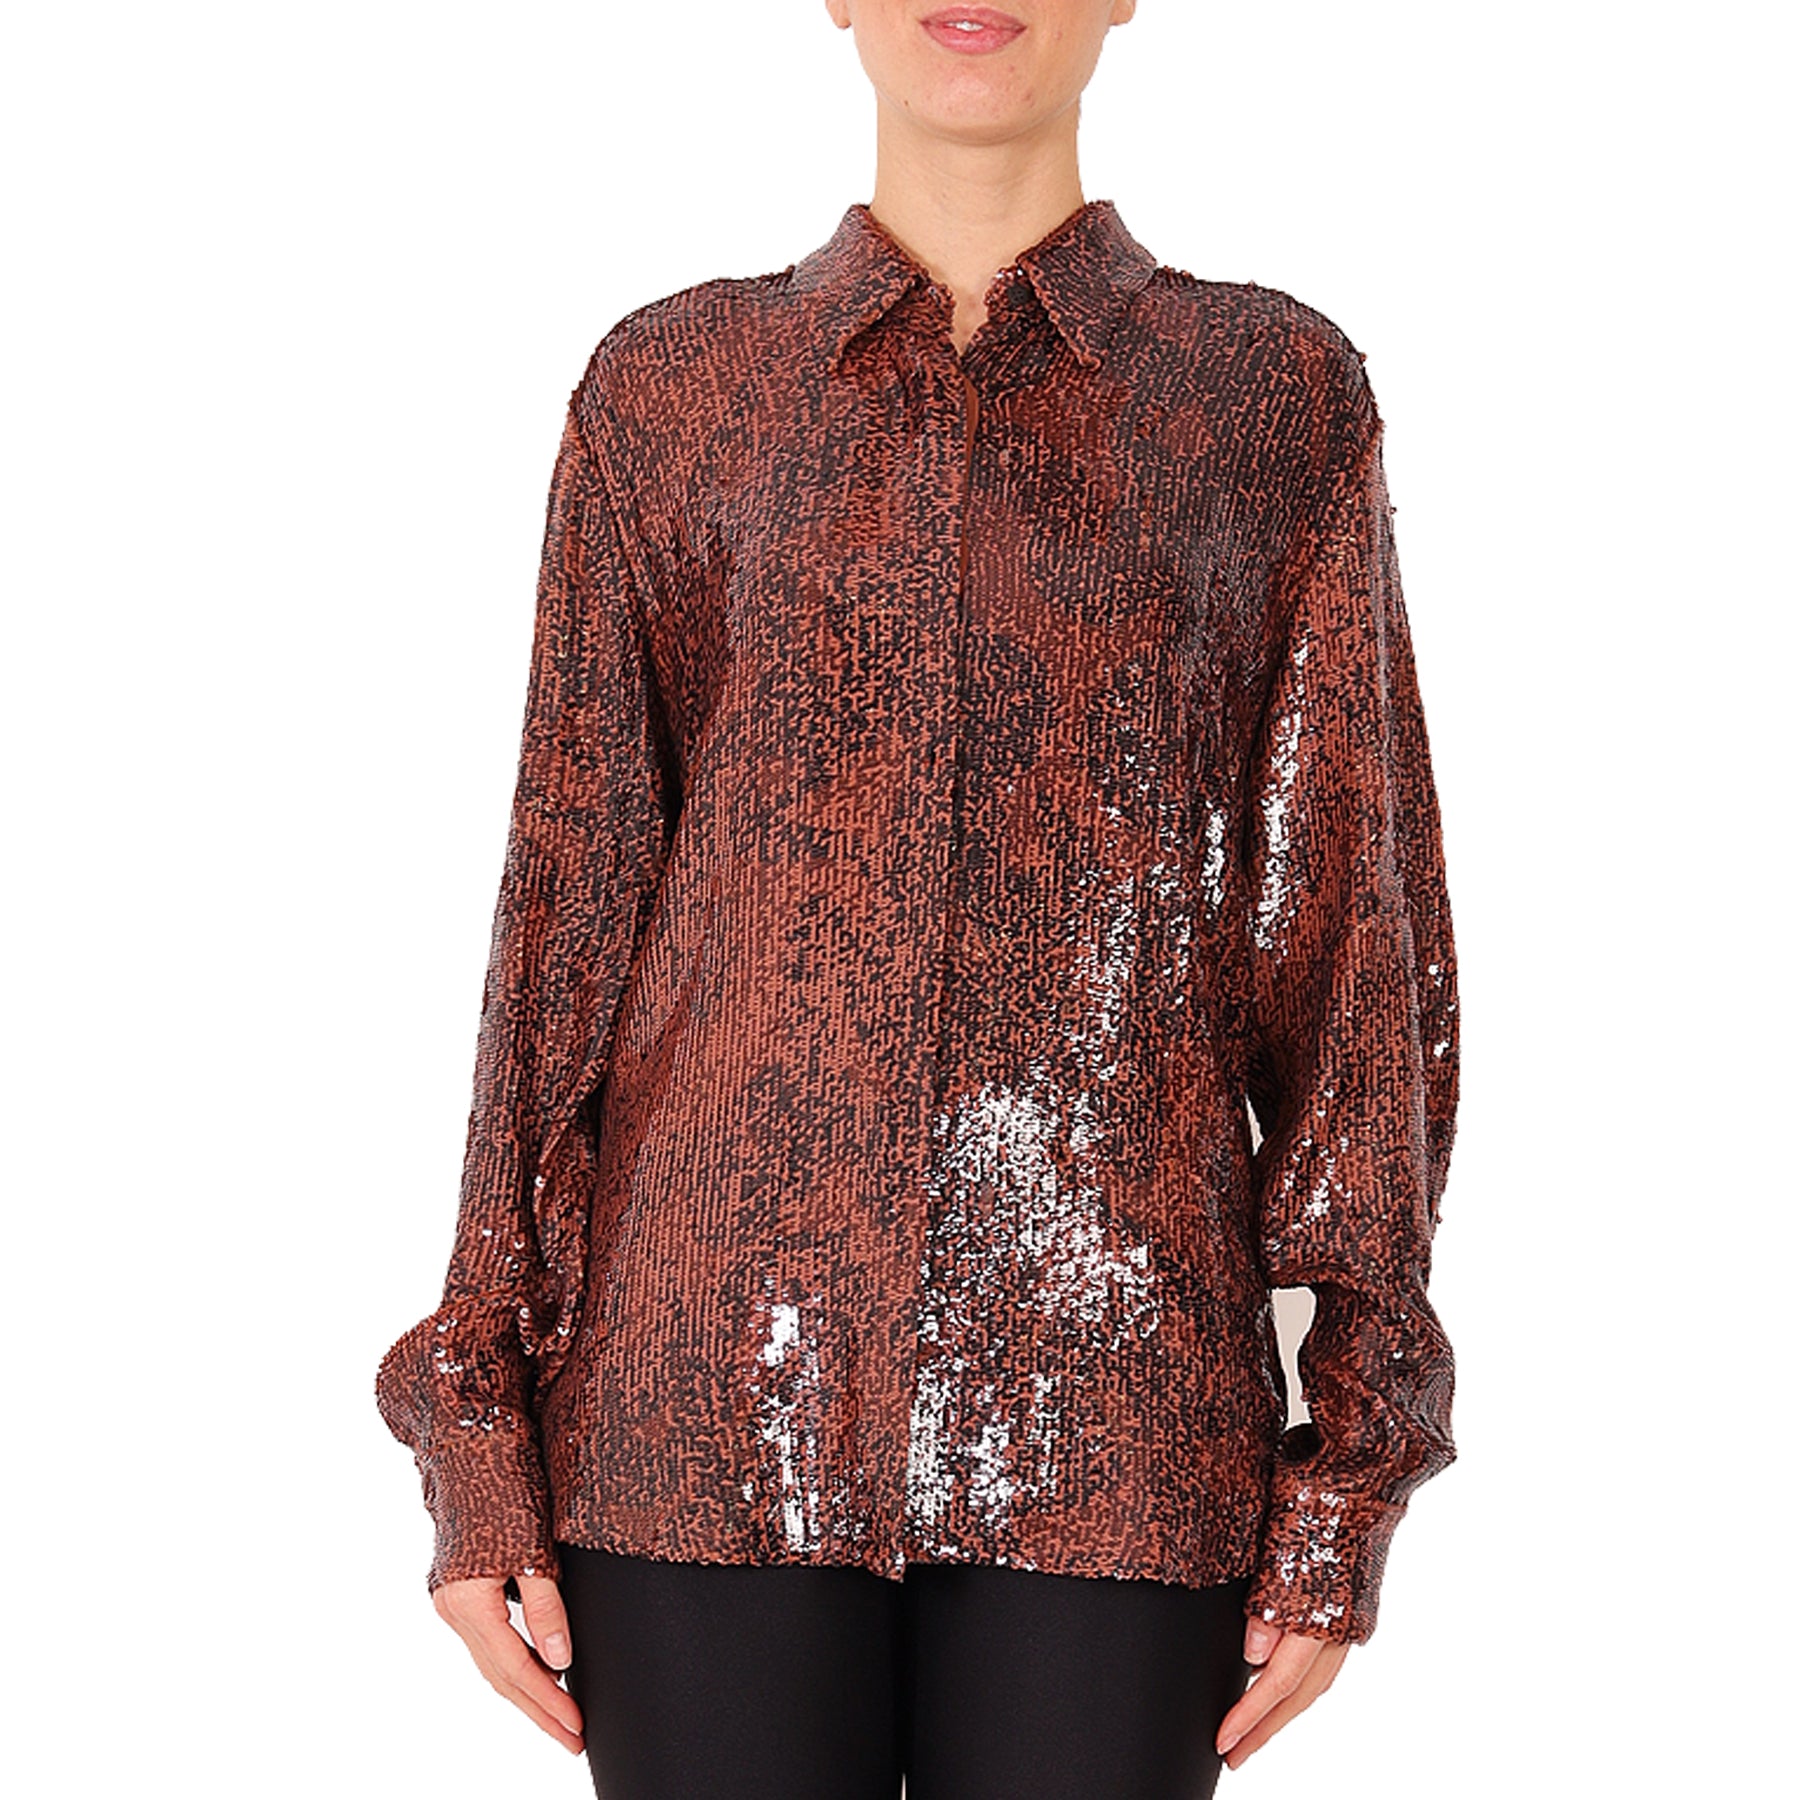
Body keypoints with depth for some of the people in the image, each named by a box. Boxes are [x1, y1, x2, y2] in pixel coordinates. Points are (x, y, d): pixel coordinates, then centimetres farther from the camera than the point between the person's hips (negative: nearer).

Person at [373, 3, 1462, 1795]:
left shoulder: (1280, 393, 7)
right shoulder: (667, 388, 8)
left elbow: (1356, 924, 4)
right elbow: (567, 904, 6)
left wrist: (1349, 1470, -1)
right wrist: (478, 1435, 1)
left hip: (1115, 1408, 0)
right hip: (711, 1391, 1)